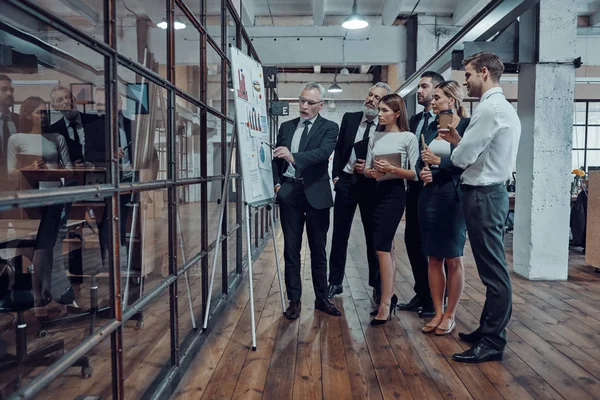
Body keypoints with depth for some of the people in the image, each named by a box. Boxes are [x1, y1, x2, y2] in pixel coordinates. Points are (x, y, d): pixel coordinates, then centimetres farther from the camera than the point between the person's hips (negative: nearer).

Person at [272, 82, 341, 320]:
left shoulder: (329, 127, 0)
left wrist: (293, 157, -33)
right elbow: (277, 158, 14)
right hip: (289, 192, 3)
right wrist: (276, 182, -2)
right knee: (291, 249, 5)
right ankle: (294, 300, 14)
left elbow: (323, 152, -19)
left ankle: (322, 298, 20)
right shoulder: (286, 127, 12)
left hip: (315, 193, -2)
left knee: (318, 250, 7)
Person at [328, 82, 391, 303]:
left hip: (371, 185, -3)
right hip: (346, 181, 3)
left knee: (373, 236, 7)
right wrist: (336, 175, 1)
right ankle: (335, 282, 18)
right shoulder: (349, 118, 6)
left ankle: (377, 285, 19)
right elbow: (339, 149, 9)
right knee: (340, 234, 7)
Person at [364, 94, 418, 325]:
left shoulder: (408, 138, -4)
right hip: (377, 193, 6)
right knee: (387, 246, 11)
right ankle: (390, 296, 21)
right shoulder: (375, 138, 12)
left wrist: (392, 169, -21)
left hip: (395, 193, -6)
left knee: (381, 246, -13)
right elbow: (366, 169, 12)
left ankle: (385, 304, -8)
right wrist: (372, 172, -10)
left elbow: (415, 174, -7)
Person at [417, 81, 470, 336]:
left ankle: (450, 315, 17)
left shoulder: (467, 125, -7)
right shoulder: (432, 127, 12)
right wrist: (422, 172, -6)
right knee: (433, 257, 9)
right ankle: (438, 313, 20)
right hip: (429, 195, 6)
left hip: (453, 197, -6)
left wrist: (439, 161, -13)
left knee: (453, 258, 5)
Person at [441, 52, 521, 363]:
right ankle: (488, 329, 27)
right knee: (492, 268, 15)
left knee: (493, 270, -3)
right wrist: (459, 140, 8)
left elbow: (462, 158, -17)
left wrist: (455, 148, 4)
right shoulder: (503, 107, 17)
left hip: (483, 196, -11)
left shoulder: (489, 108, -16)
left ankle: (493, 342, 6)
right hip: (491, 192, 11)